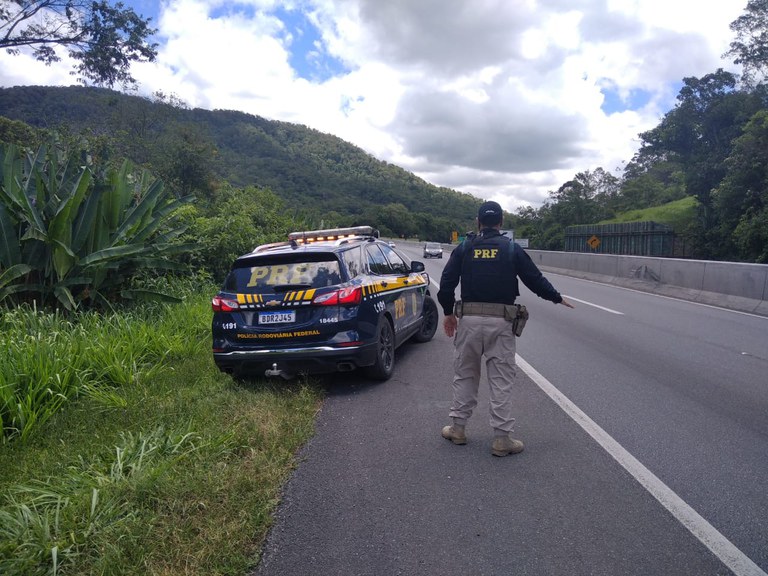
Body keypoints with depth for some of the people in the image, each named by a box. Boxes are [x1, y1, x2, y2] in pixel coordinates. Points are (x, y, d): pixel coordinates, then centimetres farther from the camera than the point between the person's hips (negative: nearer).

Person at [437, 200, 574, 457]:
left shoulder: (464, 248, 5)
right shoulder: (512, 249, 2)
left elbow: (446, 283, 0)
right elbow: (534, 279, 5)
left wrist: (449, 313, 13)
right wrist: (557, 298, 22)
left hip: (469, 319, 1)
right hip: (500, 321, -1)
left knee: (464, 375, 14)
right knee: (501, 380, 5)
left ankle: (458, 428, 21)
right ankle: (501, 438, 9)